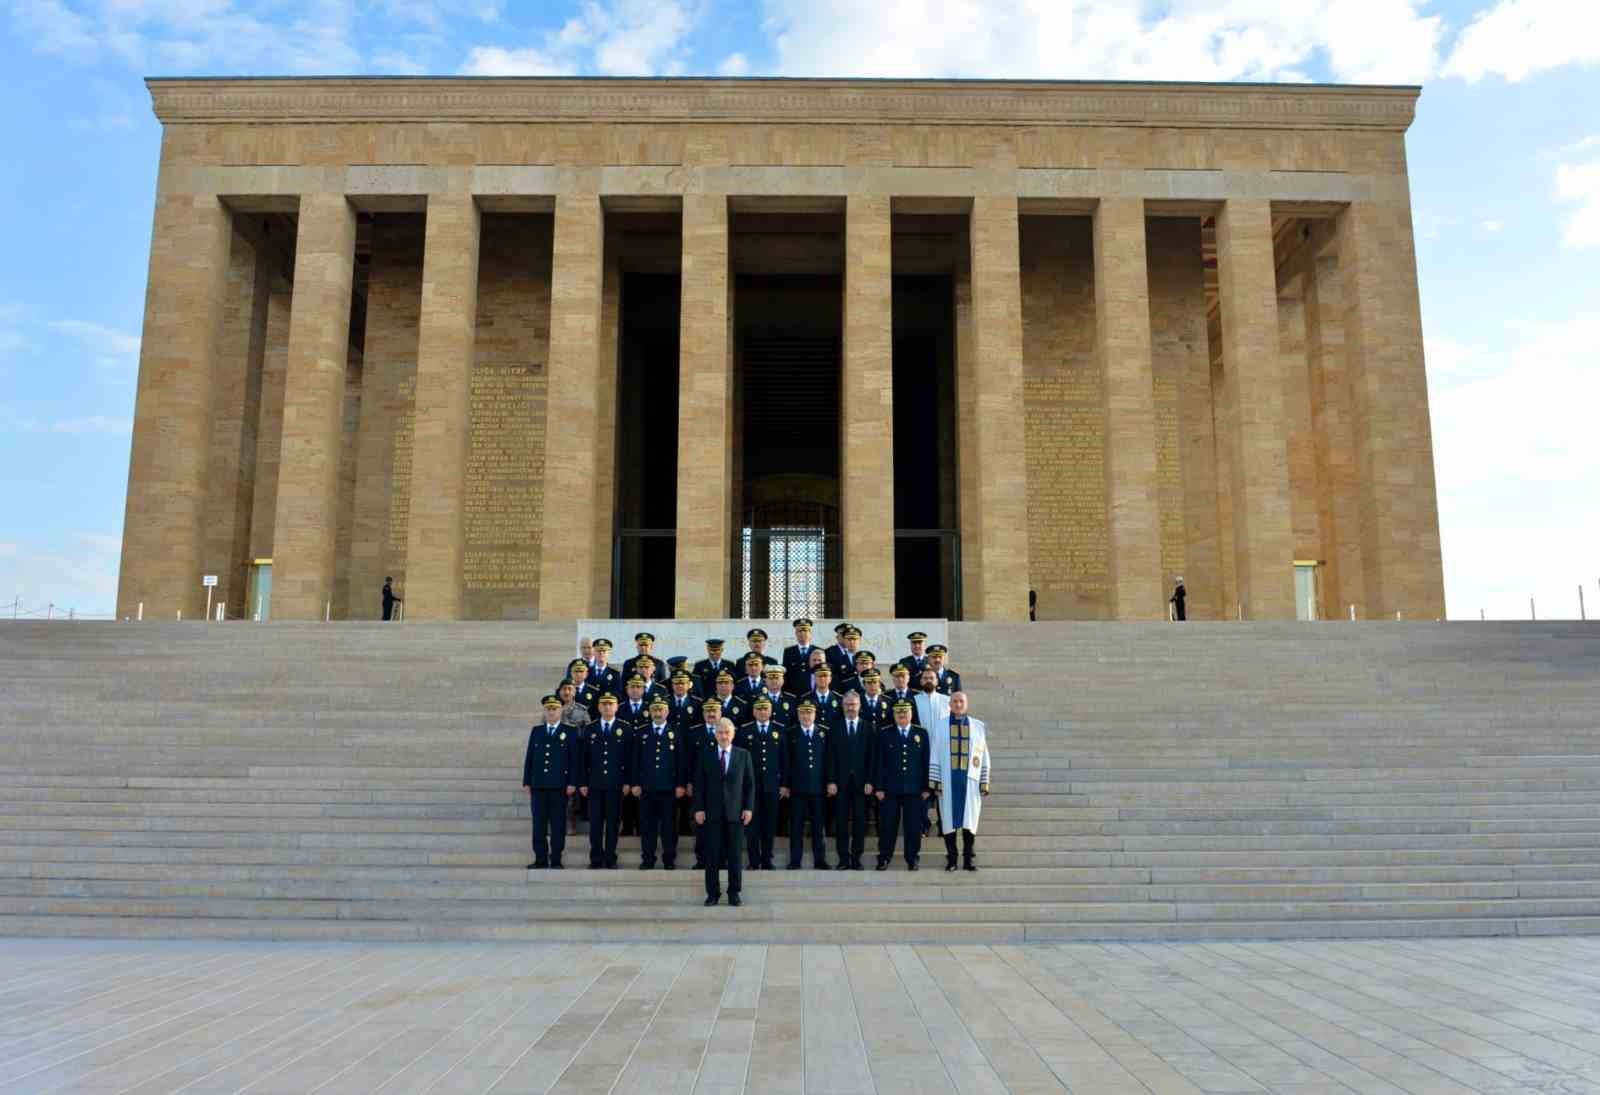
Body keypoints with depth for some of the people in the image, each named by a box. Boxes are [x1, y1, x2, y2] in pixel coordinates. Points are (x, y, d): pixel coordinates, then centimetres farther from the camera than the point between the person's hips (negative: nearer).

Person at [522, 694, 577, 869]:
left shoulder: (569, 733, 4)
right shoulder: (536, 731, 13)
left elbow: (574, 760, 0)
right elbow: (529, 757, 11)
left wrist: (572, 783, -8)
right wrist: (526, 782, 5)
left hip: (559, 786, -3)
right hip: (538, 785, 3)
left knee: (558, 825, 1)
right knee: (539, 824, 2)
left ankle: (556, 860, 7)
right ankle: (540, 859, 8)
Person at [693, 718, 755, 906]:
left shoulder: (743, 755, 5)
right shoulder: (706, 756, 5)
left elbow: (750, 783, 4)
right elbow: (699, 784, 4)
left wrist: (748, 808, -3)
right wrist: (699, 808, -4)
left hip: (735, 812, 0)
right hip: (712, 813, 0)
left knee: (736, 855, 3)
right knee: (712, 855, 2)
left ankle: (734, 893, 12)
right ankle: (713, 893, 10)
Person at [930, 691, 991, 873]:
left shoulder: (977, 726, 7)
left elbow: (984, 756, 7)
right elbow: (934, 756, 3)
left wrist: (984, 783, 2)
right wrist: (935, 781, -4)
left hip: (970, 780, 0)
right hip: (948, 780, 0)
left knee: (969, 819, 1)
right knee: (949, 818, 2)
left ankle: (968, 858, 10)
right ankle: (951, 859, 10)